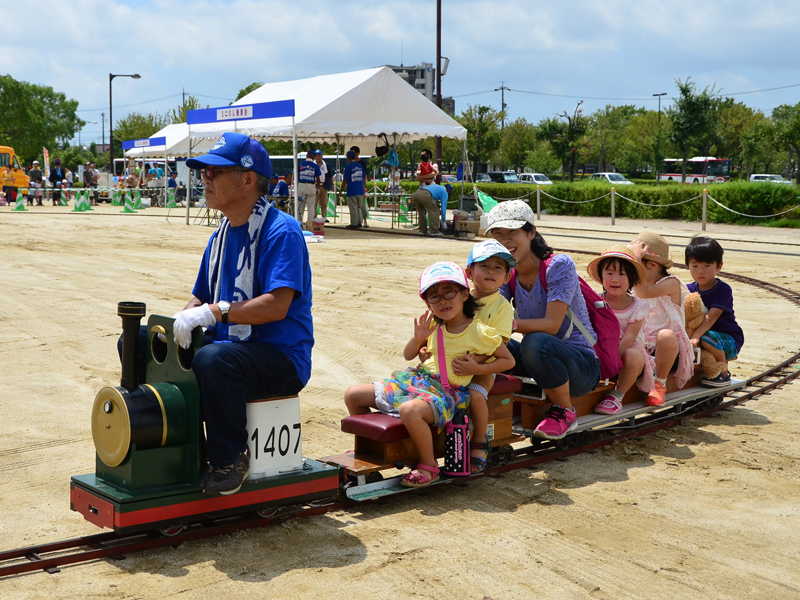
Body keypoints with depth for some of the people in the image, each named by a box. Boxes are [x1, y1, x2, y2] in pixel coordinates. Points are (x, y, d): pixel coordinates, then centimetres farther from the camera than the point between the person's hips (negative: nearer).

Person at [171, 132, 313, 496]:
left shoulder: (281, 231, -12)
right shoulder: (221, 235, 16)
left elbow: (277, 305, -24)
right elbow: (201, 299, 21)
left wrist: (214, 313, -28)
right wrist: (180, 321, -1)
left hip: (281, 356, -9)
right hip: (231, 345, 9)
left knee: (213, 358, -38)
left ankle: (230, 459, -18)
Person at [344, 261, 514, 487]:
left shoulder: (480, 333, -7)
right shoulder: (434, 327, 8)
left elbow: (508, 360, 1)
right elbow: (408, 356, 19)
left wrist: (476, 369, -11)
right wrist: (417, 338, -3)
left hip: (445, 392, -7)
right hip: (415, 379, 7)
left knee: (410, 410, -42)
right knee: (353, 395, 2)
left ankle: (429, 466, -20)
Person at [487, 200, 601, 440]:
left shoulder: (559, 265, -16)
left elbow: (551, 325, -26)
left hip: (581, 364, -5)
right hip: (542, 361, 5)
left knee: (536, 342, -36)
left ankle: (565, 412, -13)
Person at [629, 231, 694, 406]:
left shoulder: (671, 283, -8)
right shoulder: (639, 286, 14)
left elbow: (643, 292, -28)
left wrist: (636, 258, -25)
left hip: (668, 346, -5)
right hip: (644, 347, 5)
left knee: (666, 335, -40)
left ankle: (660, 383, -18)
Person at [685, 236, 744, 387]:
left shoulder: (723, 290, -15)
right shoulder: (689, 289, 3)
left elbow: (711, 318, -27)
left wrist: (695, 337, -40)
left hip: (730, 341, -6)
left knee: (707, 338, -35)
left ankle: (724, 374, -10)